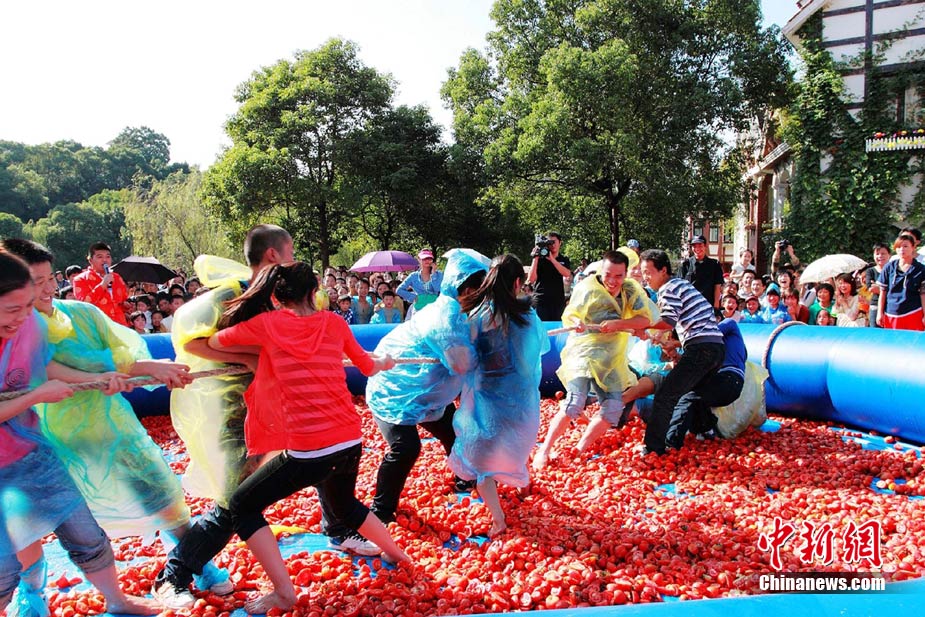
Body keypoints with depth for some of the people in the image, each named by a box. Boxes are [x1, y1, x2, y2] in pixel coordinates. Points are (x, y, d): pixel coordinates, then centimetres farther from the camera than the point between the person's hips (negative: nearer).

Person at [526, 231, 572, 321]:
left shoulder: (564, 260, 11)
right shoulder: (540, 259, 4)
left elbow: (567, 274, -10)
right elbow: (531, 279, -5)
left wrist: (552, 258, -15)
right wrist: (535, 258, -11)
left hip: (558, 301, 2)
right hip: (540, 300, -2)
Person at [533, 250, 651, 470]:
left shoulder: (632, 290, -2)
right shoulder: (586, 288, -10)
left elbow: (645, 319, -10)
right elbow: (568, 314, 0)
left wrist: (617, 324, -25)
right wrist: (576, 322, -24)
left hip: (612, 360, 5)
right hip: (583, 351, -5)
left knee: (613, 409, 1)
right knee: (575, 403, -21)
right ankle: (544, 451, -11)